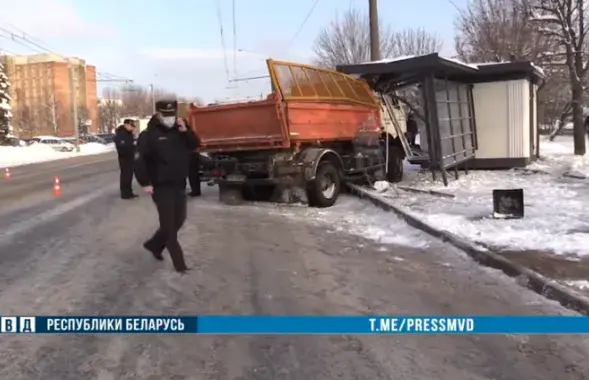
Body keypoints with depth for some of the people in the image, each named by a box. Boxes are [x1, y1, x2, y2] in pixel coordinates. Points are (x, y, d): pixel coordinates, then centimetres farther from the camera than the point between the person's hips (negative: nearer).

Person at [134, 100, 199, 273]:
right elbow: (139, 160, -13)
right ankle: (178, 262, 5)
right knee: (169, 224, -2)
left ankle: (154, 244, 35)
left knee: (178, 220, 14)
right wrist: (145, 183, -16)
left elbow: (193, 146, 5)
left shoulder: (179, 130, 8)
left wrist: (185, 131, -11)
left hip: (179, 185, 7)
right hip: (161, 186, -6)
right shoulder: (149, 135, -11)